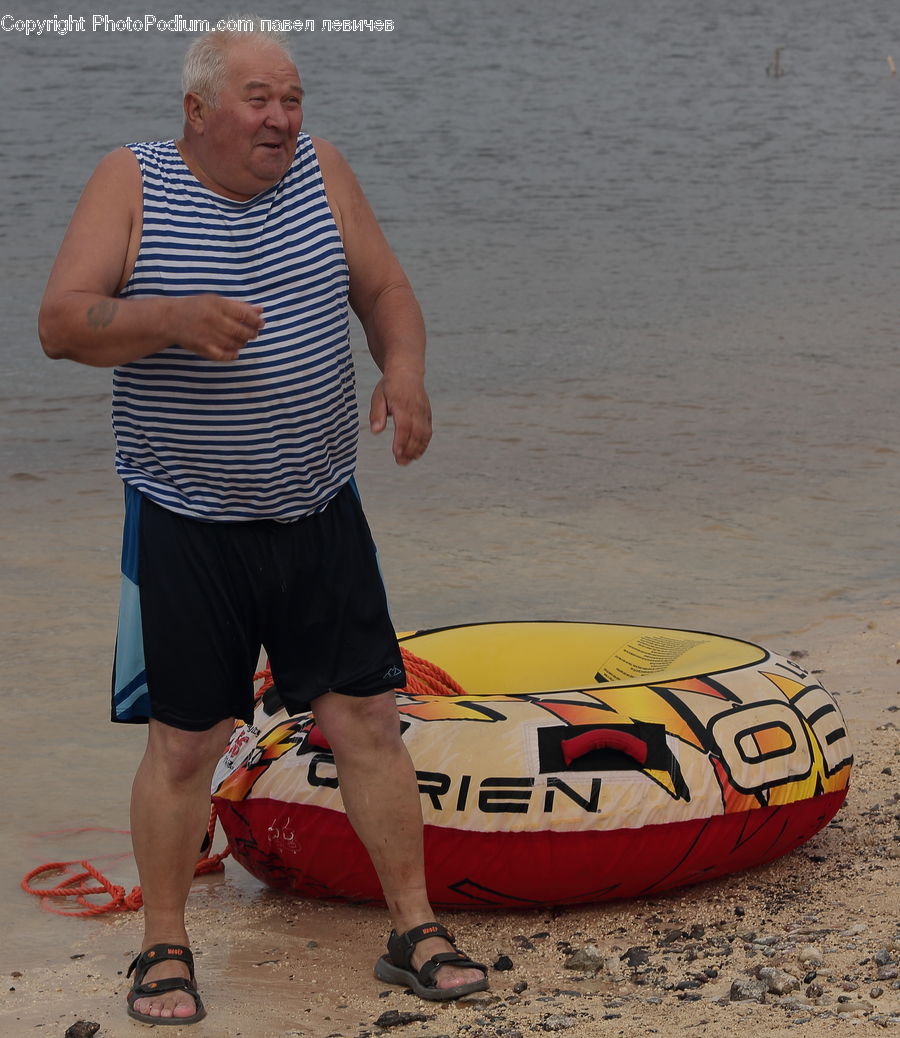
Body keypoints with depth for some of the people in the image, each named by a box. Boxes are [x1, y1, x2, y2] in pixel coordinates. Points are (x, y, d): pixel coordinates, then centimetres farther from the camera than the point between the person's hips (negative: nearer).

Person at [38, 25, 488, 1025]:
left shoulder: (319, 170, 3)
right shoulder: (131, 183, -6)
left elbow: (383, 287, 9)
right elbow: (61, 323, -14)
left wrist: (404, 368, -12)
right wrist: (171, 316, -31)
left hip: (320, 512, 3)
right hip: (185, 523, -3)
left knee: (366, 721, 4)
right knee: (184, 744, 3)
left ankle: (414, 931, 16)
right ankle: (164, 949, 19)